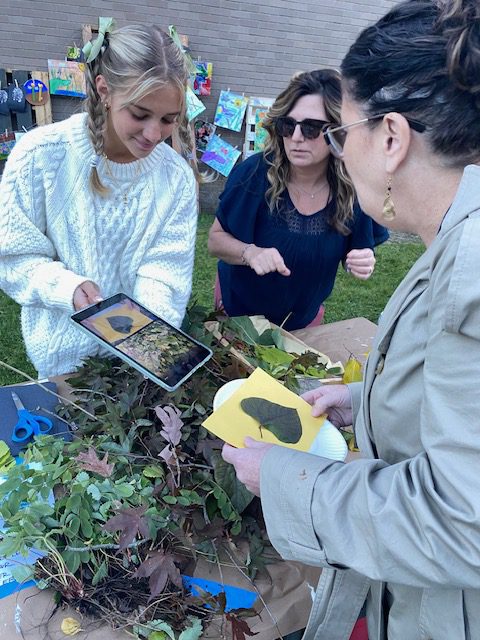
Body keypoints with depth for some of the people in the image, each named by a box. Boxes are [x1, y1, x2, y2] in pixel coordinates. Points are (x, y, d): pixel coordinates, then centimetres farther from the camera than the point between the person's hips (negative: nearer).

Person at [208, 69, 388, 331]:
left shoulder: (355, 190, -20)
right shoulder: (254, 172, -25)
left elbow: (353, 252, -3)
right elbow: (216, 238, -15)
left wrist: (363, 265, -25)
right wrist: (250, 253, -34)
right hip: (238, 307, -1)